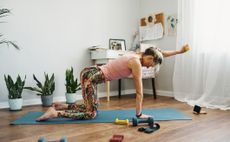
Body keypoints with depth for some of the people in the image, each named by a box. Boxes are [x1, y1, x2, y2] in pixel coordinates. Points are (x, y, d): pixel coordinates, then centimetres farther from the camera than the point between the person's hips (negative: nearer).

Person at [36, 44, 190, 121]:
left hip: (91, 73, 10)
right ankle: (55, 113, -4)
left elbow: (159, 53, 25)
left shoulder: (137, 54, 11)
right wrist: (139, 114, -2)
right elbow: (139, 92, -11)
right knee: (91, 114, -2)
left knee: (93, 108, 18)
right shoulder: (137, 63, -15)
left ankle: (61, 106, 19)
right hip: (91, 77, -10)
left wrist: (179, 51, 29)